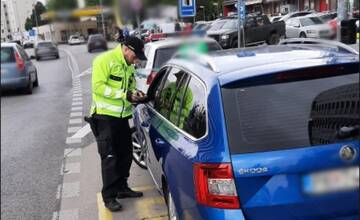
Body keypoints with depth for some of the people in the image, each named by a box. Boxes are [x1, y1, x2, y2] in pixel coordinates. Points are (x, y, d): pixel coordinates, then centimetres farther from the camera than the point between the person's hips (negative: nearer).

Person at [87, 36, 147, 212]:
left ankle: (122, 188, 29)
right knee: (109, 157, -4)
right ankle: (109, 197, 6)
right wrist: (125, 95, -25)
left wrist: (135, 94, -4)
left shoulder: (129, 66, 10)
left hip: (122, 116, 8)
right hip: (105, 116, -8)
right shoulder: (104, 60, -14)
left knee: (125, 154, 13)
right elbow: (98, 86, -22)